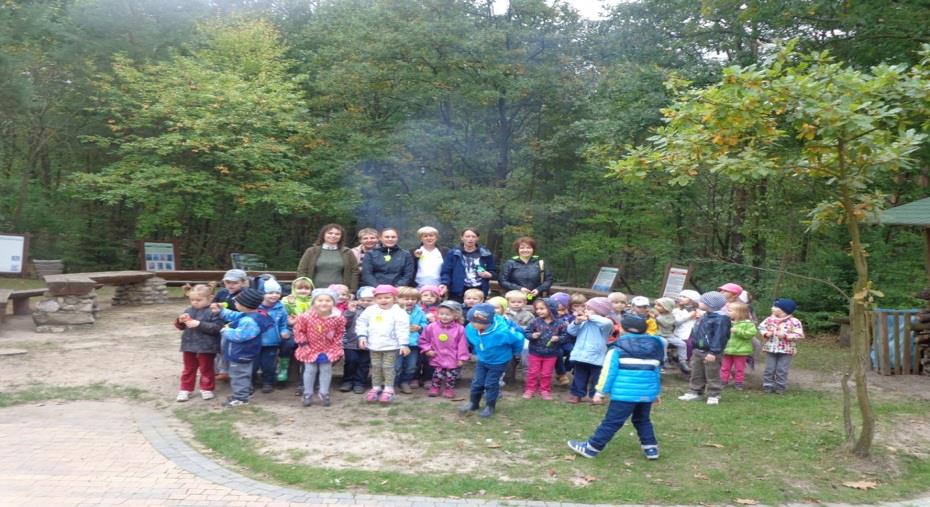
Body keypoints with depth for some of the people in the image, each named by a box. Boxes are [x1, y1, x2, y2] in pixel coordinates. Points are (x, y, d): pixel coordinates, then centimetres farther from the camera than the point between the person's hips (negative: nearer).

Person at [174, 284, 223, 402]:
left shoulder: (213, 312, -15)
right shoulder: (189, 311, 6)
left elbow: (217, 327, -24)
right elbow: (180, 327, 12)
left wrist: (199, 324, -27)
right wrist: (181, 321, -12)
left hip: (206, 347, -5)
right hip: (189, 345, 6)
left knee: (206, 369, 10)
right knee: (188, 369, 16)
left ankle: (206, 389, 24)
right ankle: (185, 389, 26)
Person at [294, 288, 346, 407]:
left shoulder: (338, 318, -15)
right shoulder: (305, 317, -19)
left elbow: (339, 333, 1)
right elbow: (298, 330, -5)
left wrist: (335, 345, -4)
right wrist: (303, 343, -9)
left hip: (328, 350, 1)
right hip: (310, 349, -1)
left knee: (326, 371, 8)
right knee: (309, 371, 8)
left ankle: (324, 394, 24)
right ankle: (308, 394, 23)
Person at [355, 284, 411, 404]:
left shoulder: (398, 312, -12)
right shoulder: (370, 310, 1)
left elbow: (402, 329, -14)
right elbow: (361, 322, 8)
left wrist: (404, 344, -18)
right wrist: (362, 336, -2)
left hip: (390, 346, -4)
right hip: (374, 345, 5)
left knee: (388, 367, 2)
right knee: (375, 367, 13)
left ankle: (388, 389, 12)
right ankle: (376, 387, 25)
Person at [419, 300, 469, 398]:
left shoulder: (459, 329, -12)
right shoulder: (432, 327, -7)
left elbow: (462, 344, -8)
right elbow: (423, 339, 5)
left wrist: (462, 358, -7)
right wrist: (427, 350, -4)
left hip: (453, 360, -1)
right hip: (437, 359, 1)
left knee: (451, 376, 8)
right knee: (437, 374, 7)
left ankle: (449, 389, 27)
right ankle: (434, 388, 27)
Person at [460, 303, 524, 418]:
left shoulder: (501, 332, -39)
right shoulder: (470, 329, -24)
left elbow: (518, 339, -19)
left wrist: (515, 353, -1)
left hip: (499, 362, -4)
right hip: (482, 360, 4)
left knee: (491, 384, 4)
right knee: (477, 382, 11)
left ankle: (490, 406, 24)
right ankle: (473, 403, 33)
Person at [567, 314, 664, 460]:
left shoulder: (619, 347, -2)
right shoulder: (655, 346, 13)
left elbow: (609, 370, -6)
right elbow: (656, 371, 19)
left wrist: (601, 391, 0)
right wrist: (656, 392, 28)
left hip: (625, 393, -5)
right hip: (647, 392, 5)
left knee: (612, 421, -1)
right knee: (642, 420, 24)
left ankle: (591, 448, 6)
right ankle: (651, 448, 24)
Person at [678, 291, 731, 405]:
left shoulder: (721, 319, -20)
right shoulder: (704, 317, 12)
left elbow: (719, 336, -24)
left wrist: (713, 352, -26)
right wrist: (694, 348, 23)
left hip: (710, 353, -9)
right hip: (698, 351, 9)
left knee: (712, 375, 3)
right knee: (696, 374, 15)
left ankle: (713, 395, 13)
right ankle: (694, 392, 25)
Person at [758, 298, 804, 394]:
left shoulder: (794, 322, -12)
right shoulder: (769, 319, 0)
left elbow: (799, 335, -14)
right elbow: (761, 327, 11)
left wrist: (785, 336, -22)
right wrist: (766, 333, -9)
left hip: (786, 350, -3)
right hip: (770, 348, 3)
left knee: (781, 370, 2)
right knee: (769, 368, 6)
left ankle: (780, 387, 16)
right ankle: (767, 385, 16)